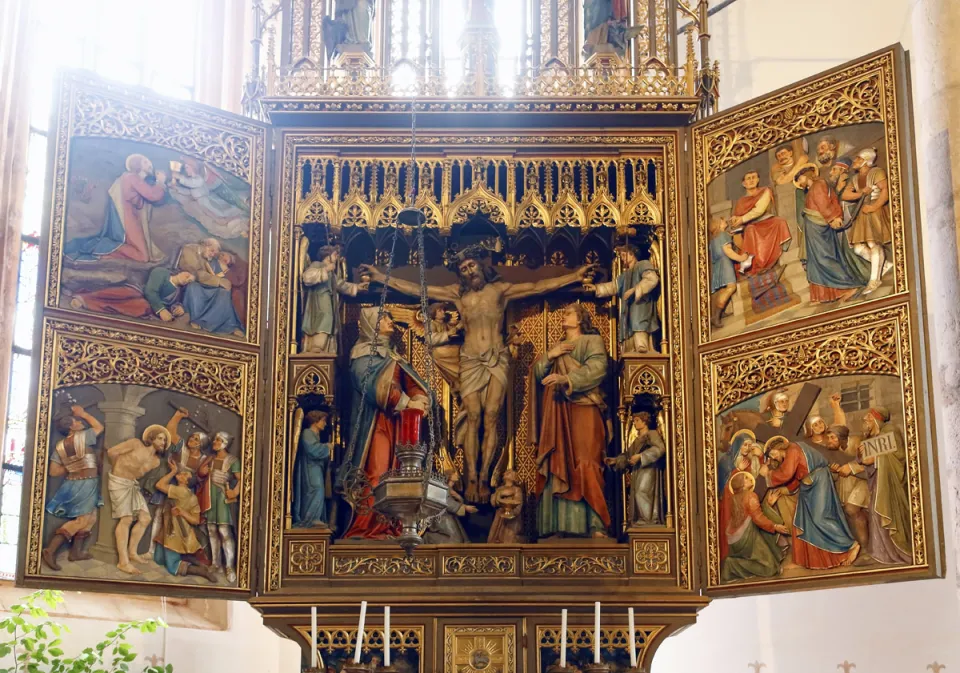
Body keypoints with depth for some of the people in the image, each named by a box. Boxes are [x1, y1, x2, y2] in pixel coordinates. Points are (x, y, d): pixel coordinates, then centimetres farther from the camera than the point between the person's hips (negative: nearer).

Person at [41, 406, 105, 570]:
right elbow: (99, 427, 5)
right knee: (80, 520, -5)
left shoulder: (60, 446, 4)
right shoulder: (82, 437, -12)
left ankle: (77, 551, 19)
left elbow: (54, 472, 1)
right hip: (86, 484, -7)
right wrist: (83, 413, 9)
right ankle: (50, 550, -14)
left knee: (88, 517, 19)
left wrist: (70, 468, 13)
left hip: (72, 484, 7)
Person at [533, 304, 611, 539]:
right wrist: (549, 356, -1)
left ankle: (596, 525, -22)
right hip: (557, 415, 6)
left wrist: (566, 379, -22)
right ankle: (561, 523, -11)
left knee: (584, 465, -17)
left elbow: (597, 368, -11)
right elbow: (538, 372, 17)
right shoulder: (557, 347, 28)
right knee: (557, 466, -6)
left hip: (583, 410, -6)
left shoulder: (592, 341, 8)